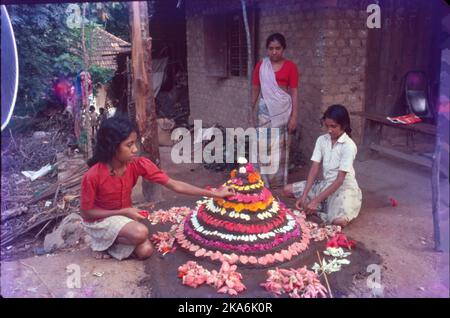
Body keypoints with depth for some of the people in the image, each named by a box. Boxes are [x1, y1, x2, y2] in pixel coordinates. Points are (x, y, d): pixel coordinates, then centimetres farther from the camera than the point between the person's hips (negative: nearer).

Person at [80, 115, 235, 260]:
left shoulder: (138, 164, -19)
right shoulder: (93, 176, -30)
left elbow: (174, 185, -20)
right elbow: (86, 213, -16)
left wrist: (213, 193, -24)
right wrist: (124, 211, -25)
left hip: (123, 216, 5)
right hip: (99, 220, -4)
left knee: (145, 251, -15)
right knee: (140, 233, -29)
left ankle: (110, 240, 10)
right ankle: (102, 243, -2)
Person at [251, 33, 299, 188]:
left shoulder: (290, 66, -2)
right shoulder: (261, 65, 4)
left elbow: (294, 92, -4)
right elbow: (255, 89, 9)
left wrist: (294, 117, -9)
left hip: (283, 110, -1)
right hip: (265, 110, 2)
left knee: (280, 146, 6)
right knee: (264, 145, 2)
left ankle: (279, 181, 18)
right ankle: (264, 181, 13)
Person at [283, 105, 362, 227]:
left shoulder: (349, 146, -20)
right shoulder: (321, 140, -3)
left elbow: (340, 180, -24)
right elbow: (314, 169, -7)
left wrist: (316, 201, -29)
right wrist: (304, 196, -19)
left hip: (344, 187, -6)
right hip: (326, 184, 7)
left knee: (339, 221, -35)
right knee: (288, 190, -4)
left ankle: (327, 208, 0)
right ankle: (330, 207, -6)